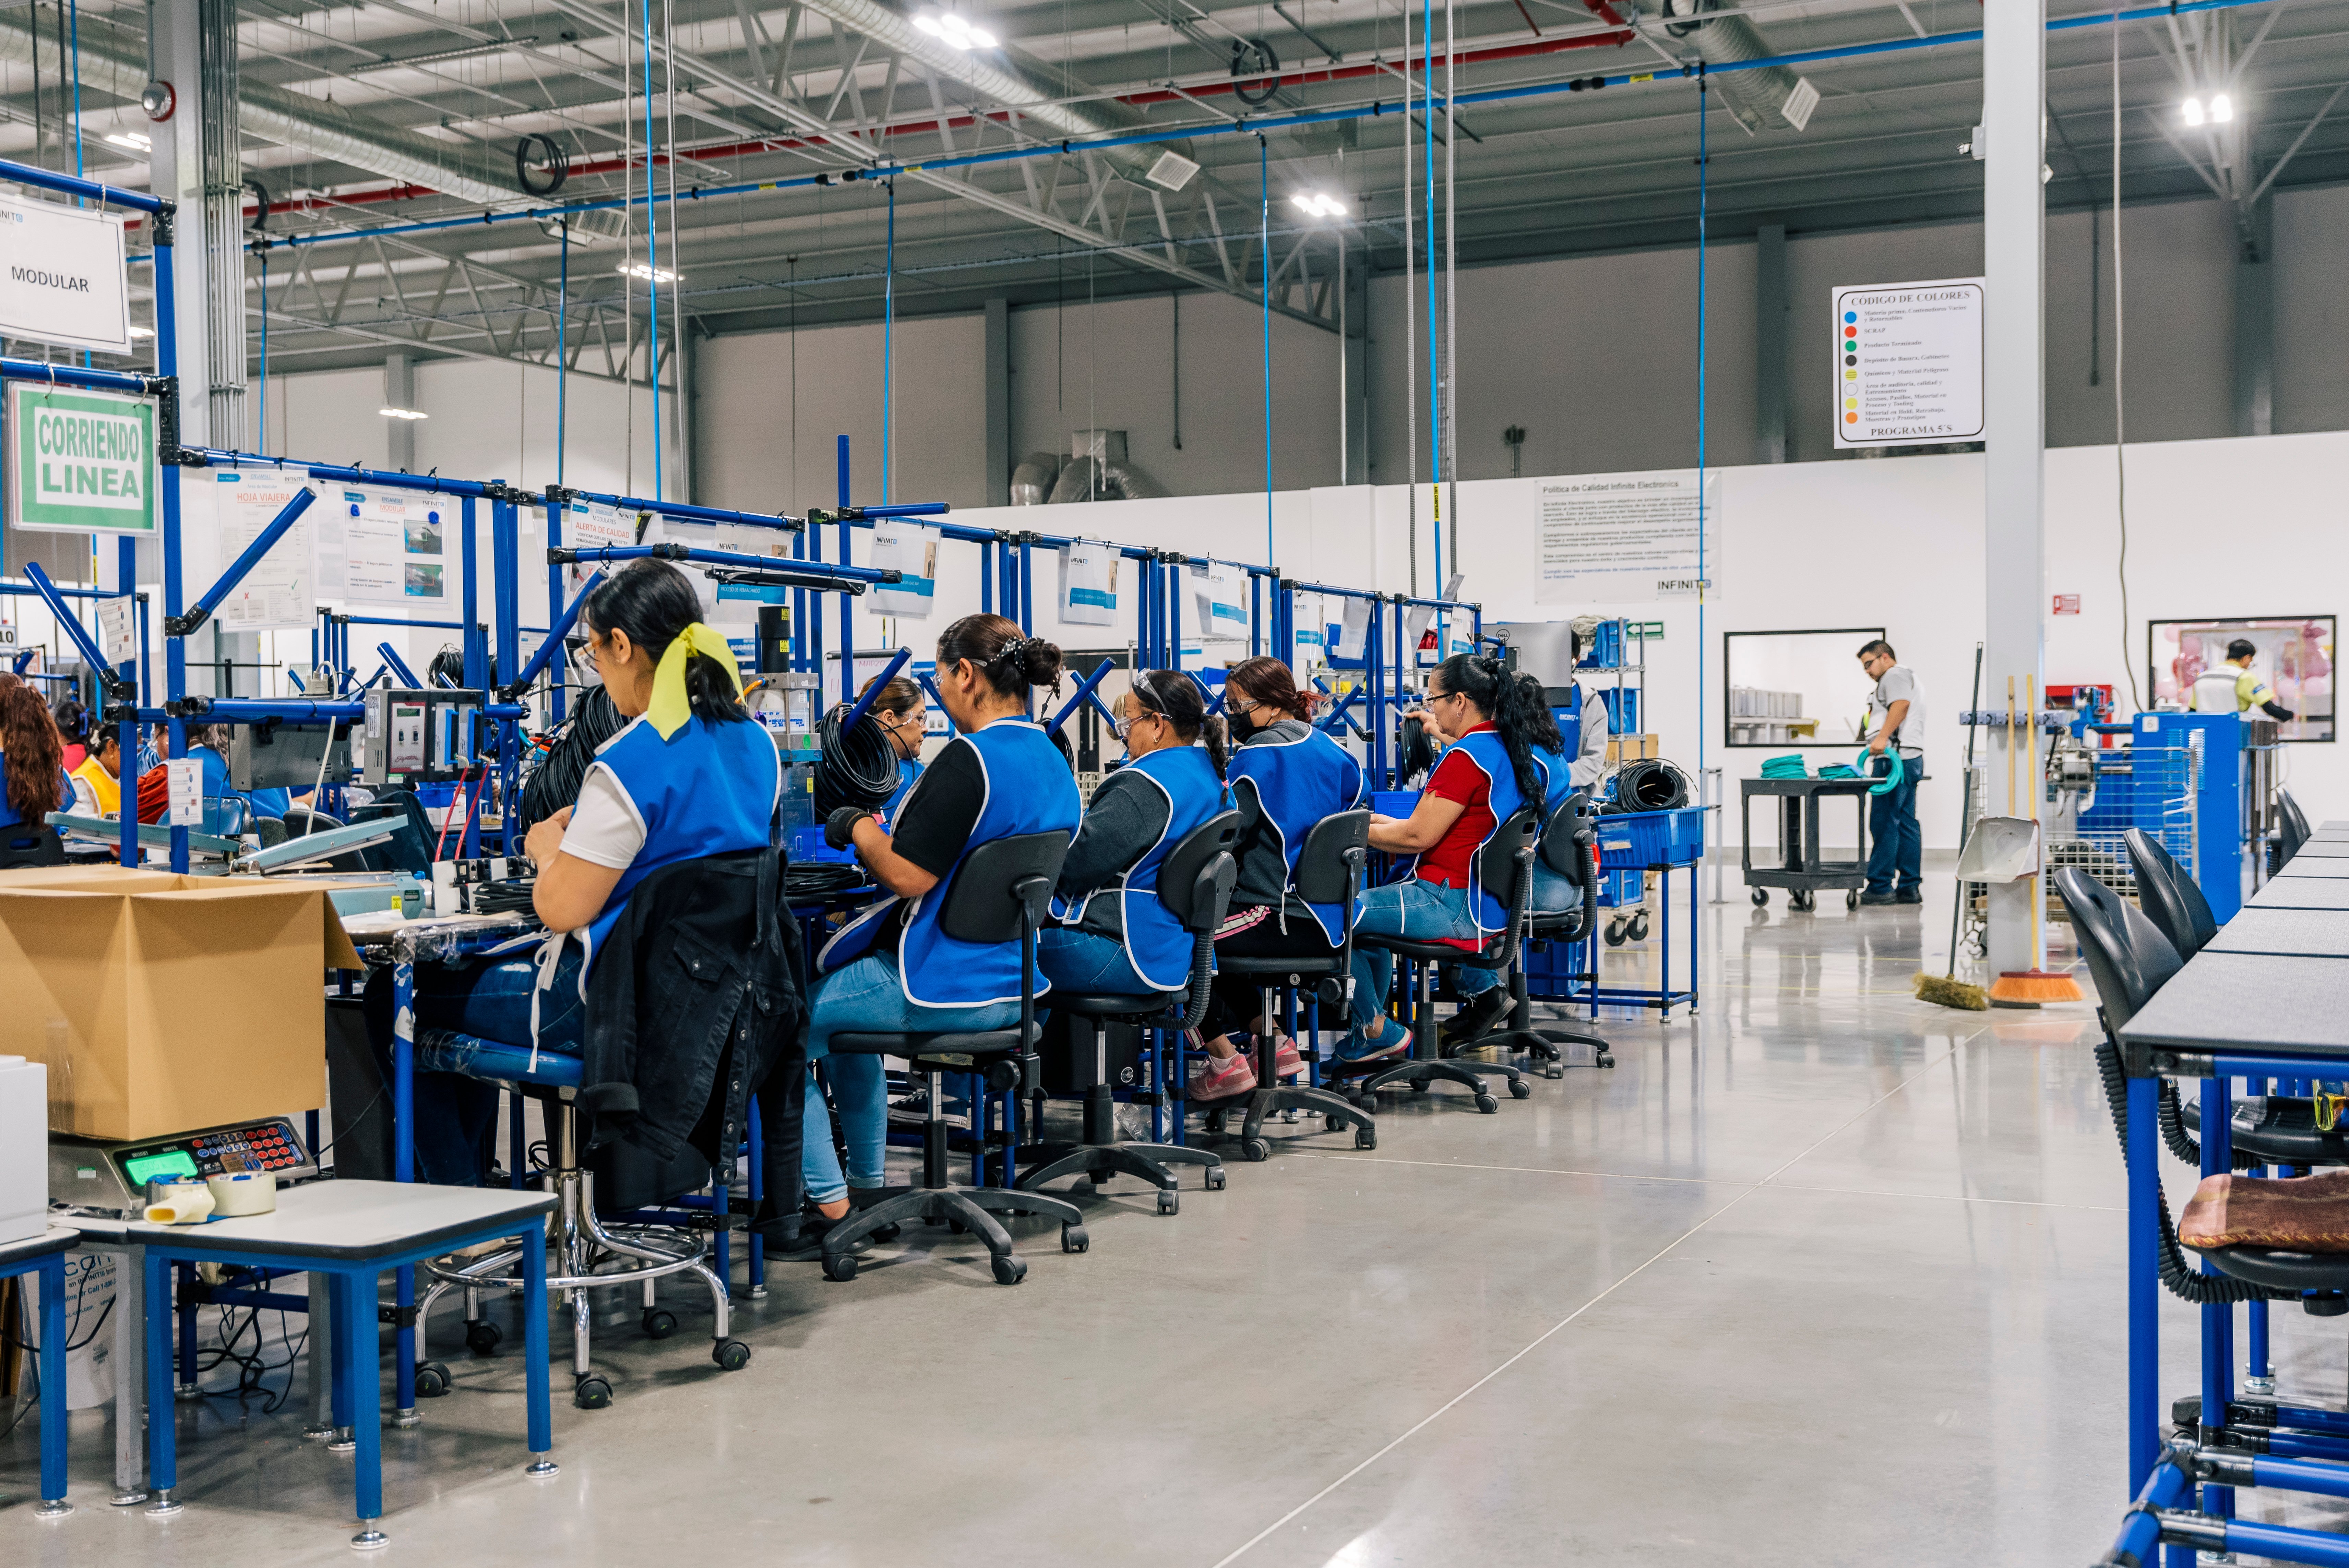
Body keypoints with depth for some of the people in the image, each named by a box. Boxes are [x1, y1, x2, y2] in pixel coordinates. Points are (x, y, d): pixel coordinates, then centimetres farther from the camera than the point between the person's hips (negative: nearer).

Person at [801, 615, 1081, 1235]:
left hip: (938, 989, -10)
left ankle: (825, 1195, 9)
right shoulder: (1054, 765, 7)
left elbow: (908, 876, -26)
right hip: (1013, 986, 10)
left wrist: (861, 830, -7)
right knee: (842, 1024, 33)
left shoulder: (968, 759, -22)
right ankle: (868, 1180, 36)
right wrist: (885, 834, 17)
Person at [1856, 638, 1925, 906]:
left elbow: (1901, 704, -22)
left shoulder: (1895, 675, -3)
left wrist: (1883, 737, -31)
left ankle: (1881, 886, -13)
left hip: (1894, 756, -11)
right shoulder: (1908, 677, 30)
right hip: (1909, 759, 11)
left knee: (1884, 823, -11)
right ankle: (1909, 888, 8)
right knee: (1906, 824, 8)